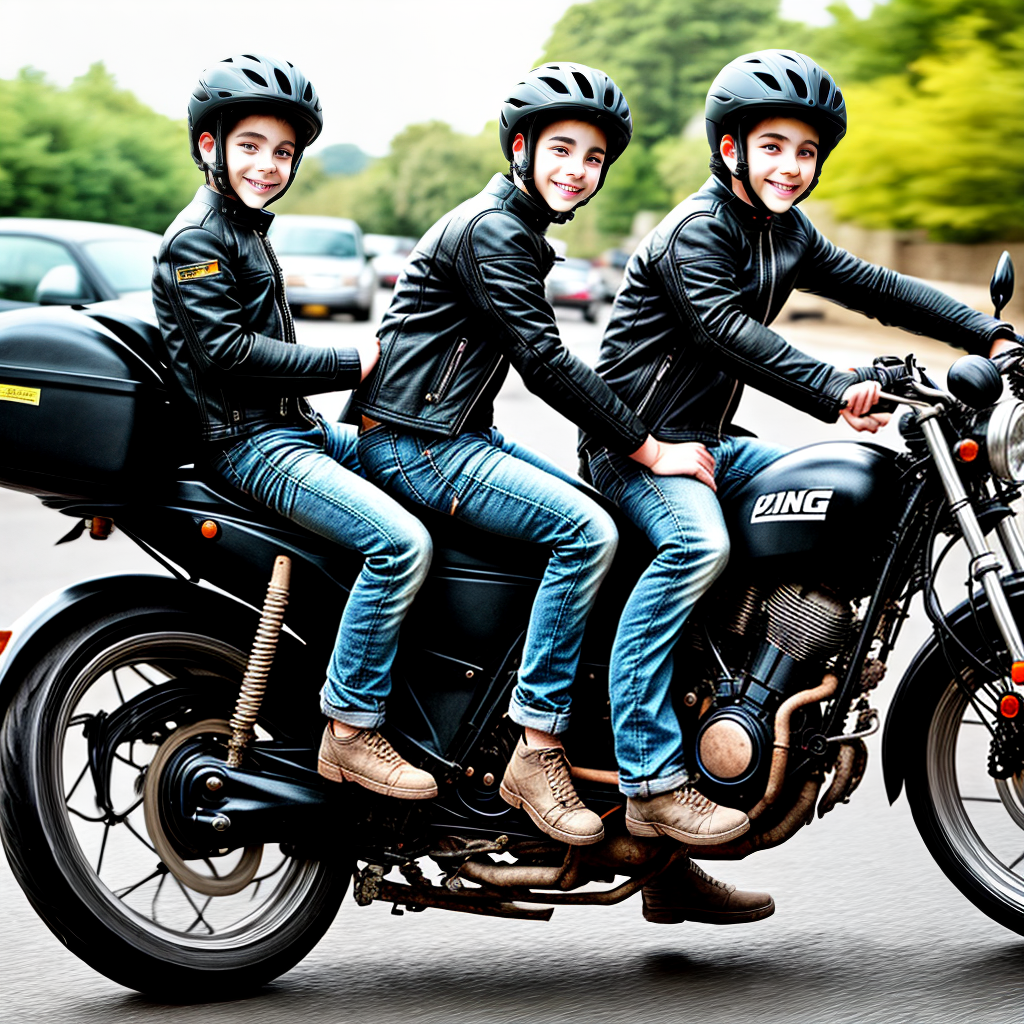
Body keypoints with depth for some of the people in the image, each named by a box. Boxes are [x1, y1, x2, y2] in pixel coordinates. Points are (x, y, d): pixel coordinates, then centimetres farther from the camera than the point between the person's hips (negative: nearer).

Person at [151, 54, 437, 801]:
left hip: (295, 429, 10)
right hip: (247, 443, -10)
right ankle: (350, 731, -21)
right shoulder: (196, 238, -11)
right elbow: (226, 349, -21)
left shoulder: (247, 230, 20)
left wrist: (351, 376, 13)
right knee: (402, 543, -26)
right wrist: (349, 365, -19)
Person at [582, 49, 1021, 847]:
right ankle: (650, 779, -38)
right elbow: (730, 332, -30)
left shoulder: (787, 235, 12)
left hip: (707, 439, 9)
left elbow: (876, 288, 12)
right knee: (696, 545, -35)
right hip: (639, 436, -9)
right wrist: (837, 392, -42)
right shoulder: (696, 230, -15)